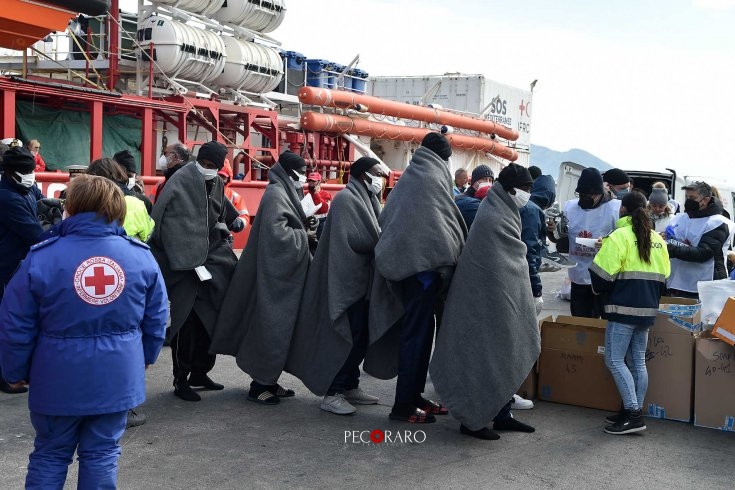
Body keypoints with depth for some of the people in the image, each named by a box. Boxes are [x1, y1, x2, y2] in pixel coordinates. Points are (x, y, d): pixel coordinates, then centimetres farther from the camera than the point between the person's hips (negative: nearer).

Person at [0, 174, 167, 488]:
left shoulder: (41, 258, -12)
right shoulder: (142, 256, -4)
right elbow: (156, 318, 6)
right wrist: (146, 357, 22)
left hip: (59, 379, -1)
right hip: (117, 379, 2)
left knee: (50, 455, 16)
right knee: (102, 454, 14)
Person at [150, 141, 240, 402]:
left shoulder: (216, 185, 9)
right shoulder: (181, 182, -13)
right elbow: (179, 227, -20)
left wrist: (222, 228, 6)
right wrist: (194, 262, -25)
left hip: (210, 255, 7)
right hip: (183, 261, -7)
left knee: (209, 317, 8)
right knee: (186, 321, -5)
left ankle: (199, 372, 21)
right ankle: (181, 380, 6)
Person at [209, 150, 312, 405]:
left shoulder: (285, 192, 15)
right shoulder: (276, 194, -14)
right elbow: (276, 232, -24)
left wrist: (305, 233, 3)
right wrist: (305, 236, -13)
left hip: (284, 271, 10)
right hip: (277, 273, -10)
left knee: (278, 326, 13)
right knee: (271, 327, -4)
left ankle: (268, 381, 20)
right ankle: (259, 386, 4)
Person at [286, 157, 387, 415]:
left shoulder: (364, 200, 18)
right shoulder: (346, 199, -11)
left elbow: (370, 235, 13)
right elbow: (360, 239, -20)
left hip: (361, 281, 9)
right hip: (347, 281, -9)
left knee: (360, 336, 12)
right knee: (348, 336, -8)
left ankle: (350, 386, 22)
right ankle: (332, 393, -2)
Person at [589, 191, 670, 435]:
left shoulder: (619, 236, -12)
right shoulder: (657, 239, 12)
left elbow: (602, 274, -15)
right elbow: (662, 278, 16)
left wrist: (600, 291, 5)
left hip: (623, 309, -8)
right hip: (647, 310, 8)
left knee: (614, 360, -3)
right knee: (638, 362, 12)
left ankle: (633, 413, -8)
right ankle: (635, 413, 17)